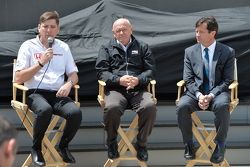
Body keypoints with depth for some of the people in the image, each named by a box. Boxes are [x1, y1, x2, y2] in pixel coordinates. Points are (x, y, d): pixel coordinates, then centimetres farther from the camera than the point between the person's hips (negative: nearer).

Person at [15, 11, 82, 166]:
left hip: (58, 93, 3)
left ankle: (63, 146, 0)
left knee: (76, 112, -29)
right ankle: (36, 148, -12)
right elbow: (18, 78, -4)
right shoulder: (28, 46, 3)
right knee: (45, 109, -39)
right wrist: (41, 63, -13)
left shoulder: (64, 47, 15)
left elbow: (74, 75, 16)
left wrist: (69, 83, -8)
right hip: (35, 93, -3)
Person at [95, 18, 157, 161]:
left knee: (150, 106, -32)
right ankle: (112, 143, -8)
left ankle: (141, 144, -10)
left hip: (138, 89, 1)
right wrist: (118, 80, -12)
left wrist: (138, 80, -11)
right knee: (112, 107, -35)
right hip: (115, 89, -1)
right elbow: (101, 71, 6)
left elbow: (150, 70, 11)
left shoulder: (142, 47, 20)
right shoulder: (107, 48, 17)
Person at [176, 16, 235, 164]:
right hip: (196, 92, 2)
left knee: (222, 106, -37)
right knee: (182, 106, -31)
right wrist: (199, 95, -16)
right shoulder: (190, 52, 8)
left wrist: (211, 96, -18)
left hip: (218, 92, -2)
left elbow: (227, 80, -3)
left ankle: (219, 146, -17)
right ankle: (189, 145, -10)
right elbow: (188, 80, 4)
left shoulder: (228, 52, 1)